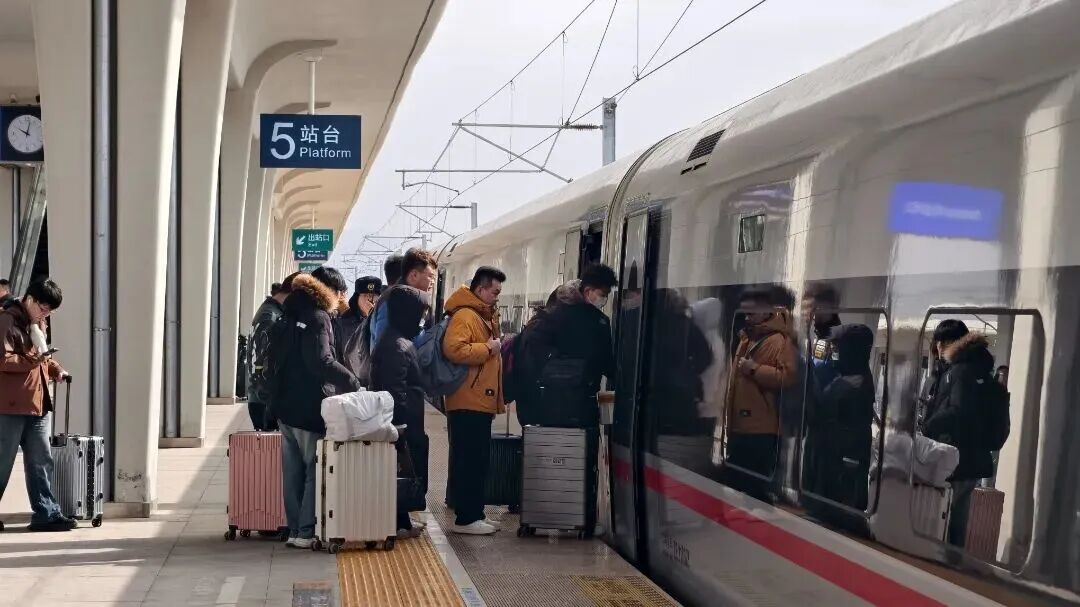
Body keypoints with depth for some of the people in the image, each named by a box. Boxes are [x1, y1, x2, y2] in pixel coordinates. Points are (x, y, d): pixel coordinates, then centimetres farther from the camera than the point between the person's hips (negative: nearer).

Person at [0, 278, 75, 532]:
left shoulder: (37, 324, 19)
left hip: (36, 405, 9)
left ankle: (46, 514, 10)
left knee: (41, 462, 8)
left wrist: (55, 369, 10)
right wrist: (34, 359, -26)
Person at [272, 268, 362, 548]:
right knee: (316, 470, -2)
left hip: (286, 404, 9)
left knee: (294, 471, 11)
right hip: (310, 408, -9)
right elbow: (322, 362, -23)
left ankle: (295, 529, 15)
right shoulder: (317, 317, -13)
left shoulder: (294, 314, 16)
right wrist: (352, 382, -16)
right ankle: (307, 531, -3)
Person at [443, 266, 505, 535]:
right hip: (468, 403, -10)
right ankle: (465, 519, -5)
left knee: (477, 461, 13)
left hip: (481, 402, 10)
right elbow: (454, 350, -28)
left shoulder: (486, 316, 20)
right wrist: (488, 348, -20)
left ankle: (473, 514, 19)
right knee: (468, 461, -8)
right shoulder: (464, 316, -13)